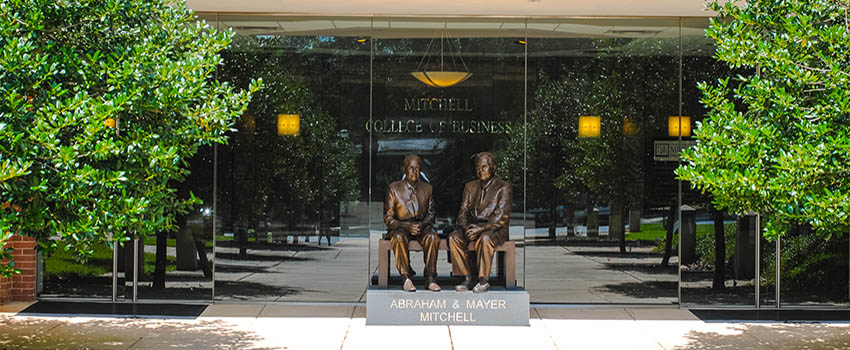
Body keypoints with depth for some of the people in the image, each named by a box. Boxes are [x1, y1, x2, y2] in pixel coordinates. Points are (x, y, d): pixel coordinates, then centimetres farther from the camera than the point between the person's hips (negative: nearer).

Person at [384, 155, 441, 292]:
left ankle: (430, 278, -30)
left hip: (422, 227, 2)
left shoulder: (427, 188, 12)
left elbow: (431, 215, 13)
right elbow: (388, 218, -1)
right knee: (399, 237, -37)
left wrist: (422, 224, -11)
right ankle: (405, 278, -33)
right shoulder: (394, 188, 3)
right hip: (400, 228, -2)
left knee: (432, 236, -31)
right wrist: (407, 226, -17)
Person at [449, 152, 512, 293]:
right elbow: (462, 212, 9)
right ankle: (467, 278, -20)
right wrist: (466, 228, -14)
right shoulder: (470, 186, 15)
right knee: (454, 237, -24)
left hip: (494, 229, -5)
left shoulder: (503, 187, -1)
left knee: (485, 239, -38)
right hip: (472, 227, 5)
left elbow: (501, 217, -11)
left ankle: (483, 280, -28)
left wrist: (481, 228, -23)